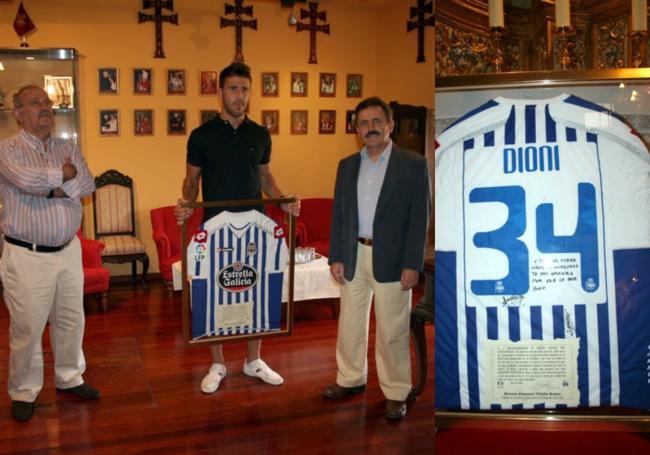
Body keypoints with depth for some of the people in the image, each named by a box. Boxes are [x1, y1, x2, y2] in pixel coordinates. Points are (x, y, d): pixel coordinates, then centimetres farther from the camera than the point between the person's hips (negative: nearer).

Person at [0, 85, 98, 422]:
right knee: (27, 327, 3)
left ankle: (69, 377, 33)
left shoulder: (68, 149, 10)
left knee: (71, 319, 15)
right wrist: (65, 174, -9)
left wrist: (55, 187, -18)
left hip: (68, 250, 5)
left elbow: (87, 184, -3)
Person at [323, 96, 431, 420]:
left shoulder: (413, 164, -4)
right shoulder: (347, 165, 9)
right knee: (350, 324, 14)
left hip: (391, 259, -4)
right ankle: (351, 379, 31)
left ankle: (396, 392, 17)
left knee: (392, 331, 3)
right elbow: (338, 213, 9)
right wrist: (336, 257, 2)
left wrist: (412, 264, -12)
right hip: (353, 256, 5)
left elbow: (420, 217, -7)